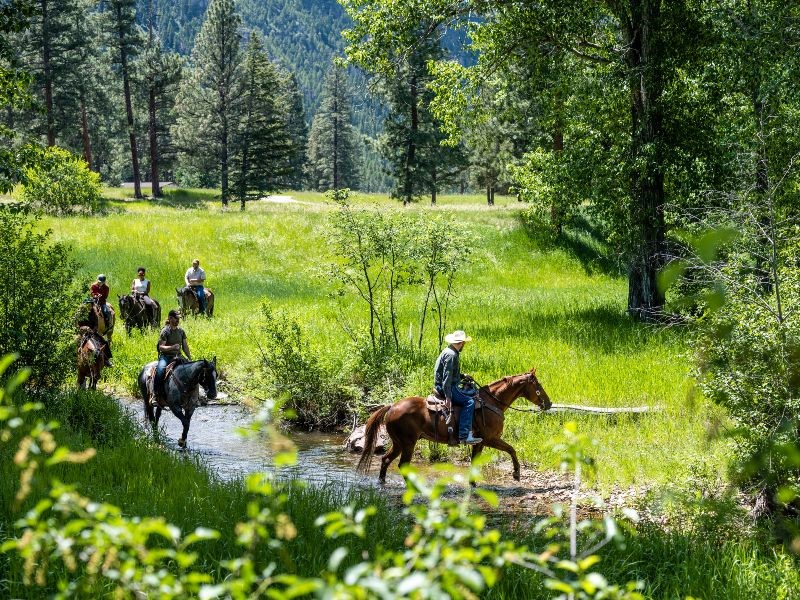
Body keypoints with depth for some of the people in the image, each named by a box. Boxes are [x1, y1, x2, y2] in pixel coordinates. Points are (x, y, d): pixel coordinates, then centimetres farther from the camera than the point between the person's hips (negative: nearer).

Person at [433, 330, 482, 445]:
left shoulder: (451, 352, 17)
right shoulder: (450, 355, -17)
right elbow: (447, 376, -24)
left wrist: (463, 376, 14)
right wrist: (448, 396, -28)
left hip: (452, 385, 11)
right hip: (447, 387, -11)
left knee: (473, 392, 20)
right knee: (468, 402, -22)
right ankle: (464, 436, -30)